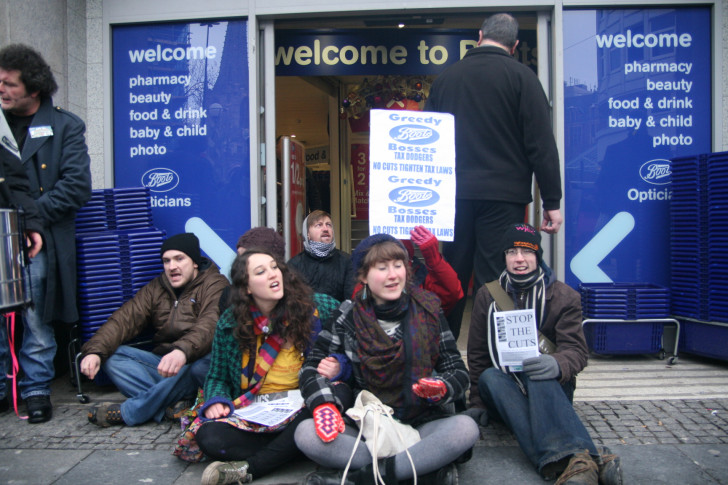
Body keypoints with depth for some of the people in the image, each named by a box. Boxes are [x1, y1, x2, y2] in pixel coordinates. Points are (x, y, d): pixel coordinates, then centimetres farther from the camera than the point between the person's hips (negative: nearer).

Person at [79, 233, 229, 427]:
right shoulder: (156, 288, 13)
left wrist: (182, 352, -46)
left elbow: (209, 327, -26)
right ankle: (173, 408, -31)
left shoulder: (215, 285, -7)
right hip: (162, 364, 5)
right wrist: (95, 351, -19)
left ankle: (127, 412, -25)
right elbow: (124, 319, -1)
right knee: (111, 355, -13)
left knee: (204, 364, -38)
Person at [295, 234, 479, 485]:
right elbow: (312, 366, 2)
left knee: (466, 428, -30)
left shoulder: (427, 310, 3)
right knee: (306, 433, -26)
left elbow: (458, 372, 3)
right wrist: (323, 404, -18)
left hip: (421, 424, 0)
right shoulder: (348, 316, 2)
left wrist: (440, 389, -20)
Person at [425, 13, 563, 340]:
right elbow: (541, 144, -5)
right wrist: (552, 202, -3)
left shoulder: (445, 77, 12)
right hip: (503, 195, -3)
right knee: (494, 280, -2)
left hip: (454, 193, 4)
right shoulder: (521, 76, 0)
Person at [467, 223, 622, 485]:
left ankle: (576, 463, -58)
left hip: (549, 387, -1)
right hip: (501, 386, 2)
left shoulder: (564, 296, 2)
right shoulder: (487, 296, 6)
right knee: (490, 377, -34)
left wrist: (557, 364, -35)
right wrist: (477, 403, -1)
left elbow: (577, 350, -11)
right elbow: (477, 355, 8)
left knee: (540, 373, -35)